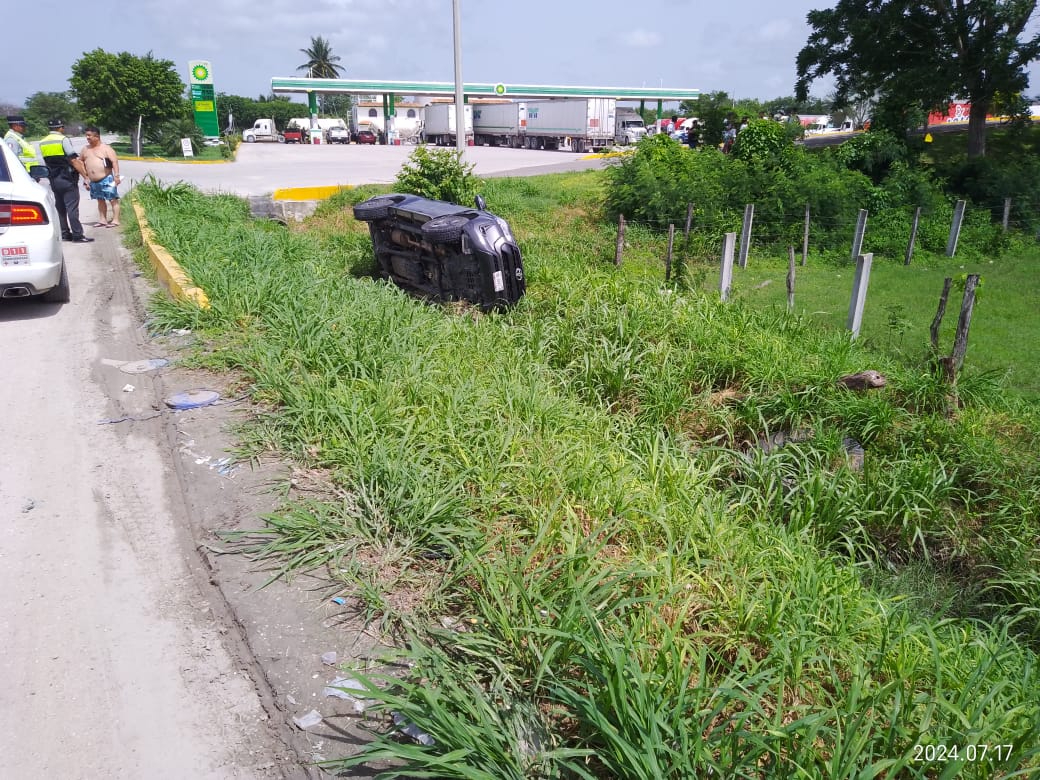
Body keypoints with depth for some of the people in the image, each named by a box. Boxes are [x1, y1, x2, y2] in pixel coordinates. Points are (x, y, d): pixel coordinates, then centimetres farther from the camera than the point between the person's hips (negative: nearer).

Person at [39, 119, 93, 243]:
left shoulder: (42, 143, 12)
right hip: (67, 179, -7)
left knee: (60, 207, 13)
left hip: (53, 180, 7)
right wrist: (86, 175, -14)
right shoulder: (63, 140, -10)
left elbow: (48, 161, 14)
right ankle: (77, 235, -9)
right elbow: (73, 160, -16)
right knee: (72, 207, -8)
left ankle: (64, 233, 15)